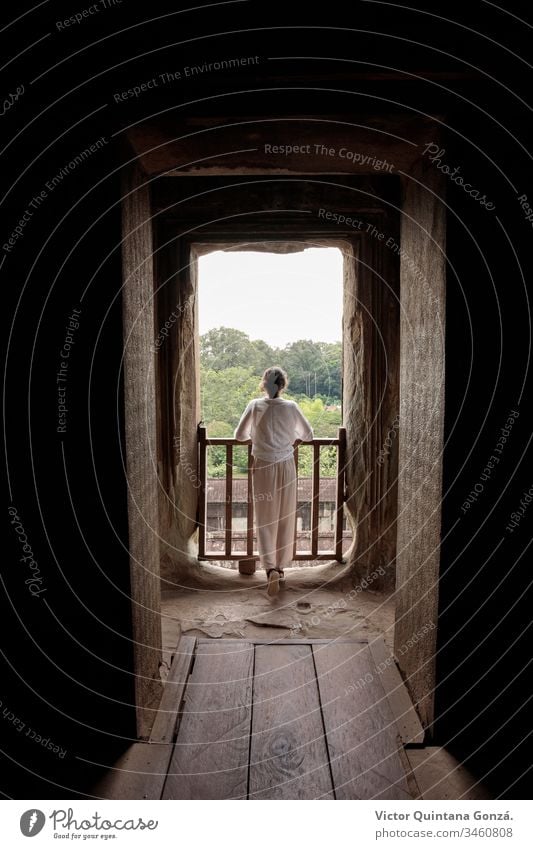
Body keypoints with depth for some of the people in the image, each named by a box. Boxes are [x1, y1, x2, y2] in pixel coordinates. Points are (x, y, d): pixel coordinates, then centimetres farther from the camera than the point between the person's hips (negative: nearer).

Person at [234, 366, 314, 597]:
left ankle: (270, 568, -13)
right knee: (284, 518, 13)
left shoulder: (255, 405, -6)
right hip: (286, 467, 1)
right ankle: (280, 567, 23)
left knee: (265, 519, 4)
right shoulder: (291, 407, -5)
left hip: (263, 467, -1)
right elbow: (308, 434, 5)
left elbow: (239, 435, 0)